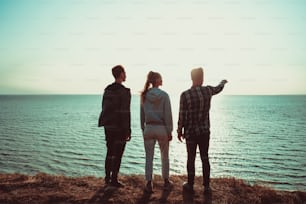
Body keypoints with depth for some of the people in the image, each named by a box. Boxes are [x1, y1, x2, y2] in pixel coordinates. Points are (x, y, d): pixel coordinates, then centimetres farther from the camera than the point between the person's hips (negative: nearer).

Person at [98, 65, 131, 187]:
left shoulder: (107, 90, 9)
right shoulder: (124, 91, -14)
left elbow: (104, 108, 12)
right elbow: (125, 112, -17)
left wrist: (106, 123, 18)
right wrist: (128, 130, -12)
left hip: (108, 126, 7)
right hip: (119, 127, -7)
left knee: (110, 152, 16)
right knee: (118, 154, 2)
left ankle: (107, 178, 24)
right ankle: (114, 179, 9)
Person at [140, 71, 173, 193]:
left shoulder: (144, 95, 1)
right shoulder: (164, 95, -9)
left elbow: (142, 114, 5)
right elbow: (168, 115, -9)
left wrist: (143, 129, 13)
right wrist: (169, 131, -3)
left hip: (149, 128, 2)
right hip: (162, 128, -2)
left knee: (149, 158, 8)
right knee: (164, 157, 14)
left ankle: (149, 184, 11)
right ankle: (166, 182, 26)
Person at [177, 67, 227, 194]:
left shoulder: (185, 95, -15)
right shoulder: (208, 91, -5)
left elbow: (182, 115, -13)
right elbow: (218, 89, 19)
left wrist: (179, 131, 0)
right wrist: (223, 82, 42)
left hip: (191, 132, -2)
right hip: (205, 131, 3)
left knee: (191, 158, 10)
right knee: (205, 158, 11)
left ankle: (190, 185, 22)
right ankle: (206, 186, 17)